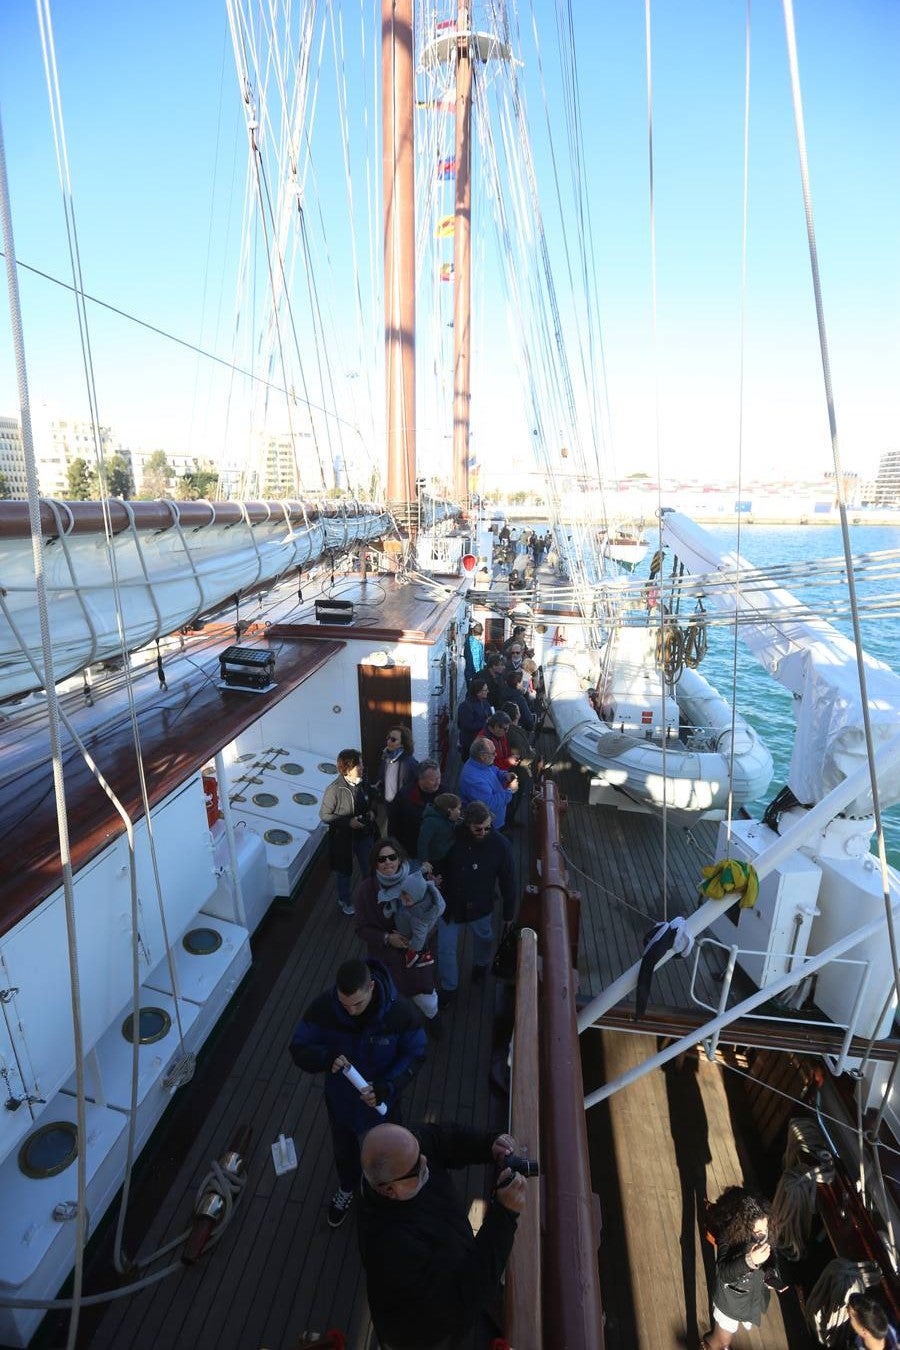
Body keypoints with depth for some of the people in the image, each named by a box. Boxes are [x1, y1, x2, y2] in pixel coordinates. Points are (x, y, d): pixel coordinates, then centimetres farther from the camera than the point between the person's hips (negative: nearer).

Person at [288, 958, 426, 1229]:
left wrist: (386, 1088, -33)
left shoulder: (401, 1011, -34)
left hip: (383, 1099, -1)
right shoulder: (323, 1007, -31)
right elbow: (299, 1049, -19)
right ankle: (347, 1188, 65)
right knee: (343, 1149, 31)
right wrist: (327, 1059, -39)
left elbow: (414, 1056, -19)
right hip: (339, 1098, 2)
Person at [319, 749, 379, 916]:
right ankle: (344, 901, 46)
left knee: (369, 868, 21)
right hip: (343, 838, -4)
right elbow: (324, 815, -17)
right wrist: (348, 822, -24)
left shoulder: (363, 783, -12)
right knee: (344, 871, 20)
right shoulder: (334, 789, -27)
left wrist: (371, 811, -12)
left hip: (364, 834, 4)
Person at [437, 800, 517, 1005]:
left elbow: (508, 881, -11)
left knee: (484, 939, 26)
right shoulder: (452, 838, -22)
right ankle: (449, 987, 36)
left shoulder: (499, 844, -22)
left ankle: (481, 964, 59)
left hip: (480, 906, 0)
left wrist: (509, 913, -5)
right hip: (449, 903, 0)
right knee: (446, 949, 10)